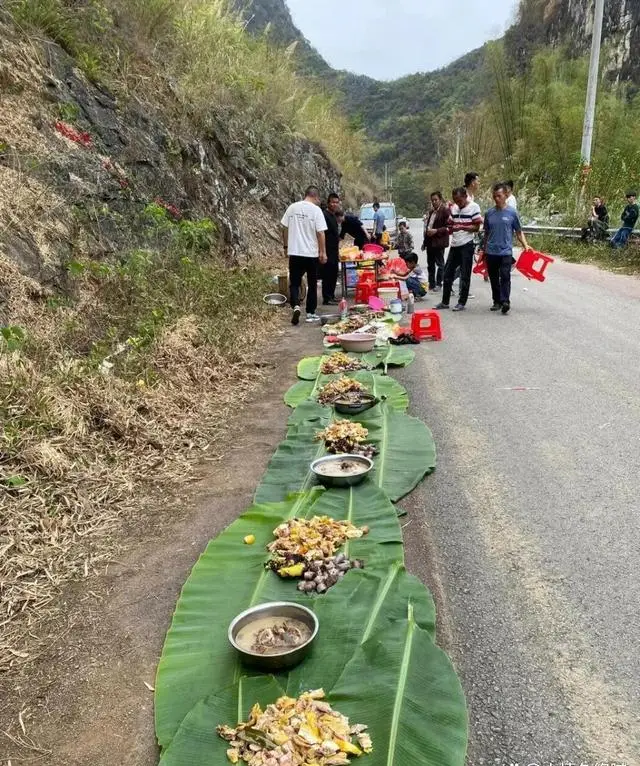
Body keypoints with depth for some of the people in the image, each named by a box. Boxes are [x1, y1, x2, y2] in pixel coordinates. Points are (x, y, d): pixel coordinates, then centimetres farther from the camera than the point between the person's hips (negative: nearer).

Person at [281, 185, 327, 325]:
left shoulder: (292, 208, 3)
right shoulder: (316, 210, -8)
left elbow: (285, 228, 7)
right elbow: (320, 233, -11)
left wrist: (286, 246, 18)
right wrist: (323, 252, -4)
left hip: (294, 252, 2)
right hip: (311, 253, -2)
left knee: (294, 283, 8)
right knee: (312, 284, 10)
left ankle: (295, 306, -16)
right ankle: (310, 313, 15)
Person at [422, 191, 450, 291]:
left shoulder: (445, 210, -7)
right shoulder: (431, 212, 18)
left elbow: (448, 227, -13)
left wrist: (436, 231, -20)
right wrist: (425, 241, 19)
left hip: (439, 242, -7)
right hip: (430, 241, 8)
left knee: (440, 263, 1)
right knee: (430, 264, 11)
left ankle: (438, 284, 8)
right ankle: (431, 283, 19)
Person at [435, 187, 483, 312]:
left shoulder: (474, 207, -7)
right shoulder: (454, 208, 12)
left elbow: (477, 227, -11)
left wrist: (461, 227, -23)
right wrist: (450, 228, -2)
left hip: (466, 245, -7)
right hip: (454, 245, 7)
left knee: (465, 275, 0)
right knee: (448, 273, 9)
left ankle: (462, 302, 8)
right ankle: (445, 301, 18)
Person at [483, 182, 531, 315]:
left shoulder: (512, 213, 0)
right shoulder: (489, 213, 7)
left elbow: (519, 232, 5)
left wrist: (525, 245, -7)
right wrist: (484, 250, 21)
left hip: (506, 251, -3)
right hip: (491, 252, 3)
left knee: (505, 277, -14)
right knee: (494, 278, 9)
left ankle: (505, 302, -17)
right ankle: (497, 301, 19)